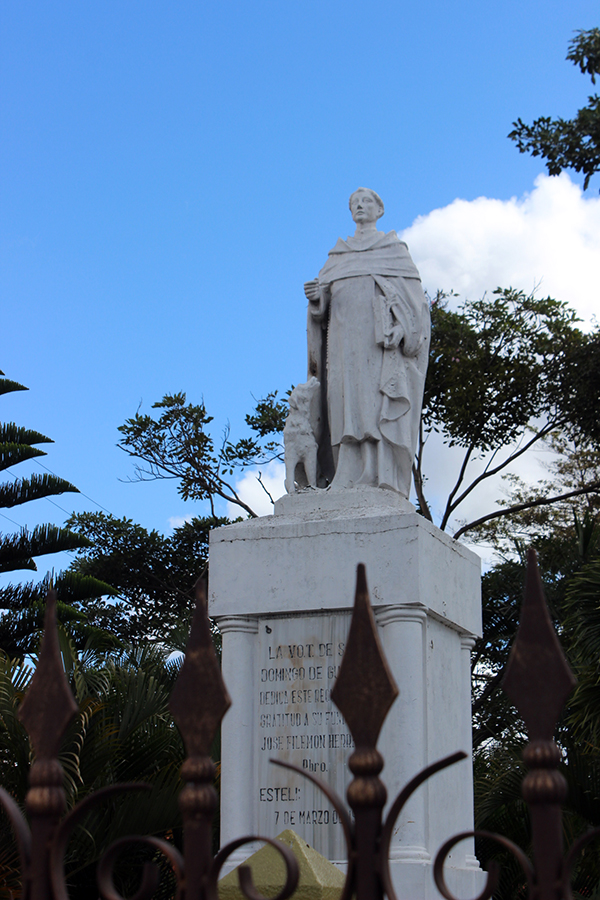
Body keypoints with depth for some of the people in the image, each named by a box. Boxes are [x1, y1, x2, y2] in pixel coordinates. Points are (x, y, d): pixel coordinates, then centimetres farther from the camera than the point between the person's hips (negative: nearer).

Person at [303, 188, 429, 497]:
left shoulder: (394, 247, 17)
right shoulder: (338, 255, 26)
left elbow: (411, 289, 5)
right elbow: (323, 302, 19)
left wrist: (402, 330, -13)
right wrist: (316, 296, -6)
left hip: (383, 331, -3)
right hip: (345, 335, 3)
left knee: (379, 406, -17)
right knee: (349, 405, -12)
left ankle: (382, 482, -27)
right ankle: (350, 488, -21)